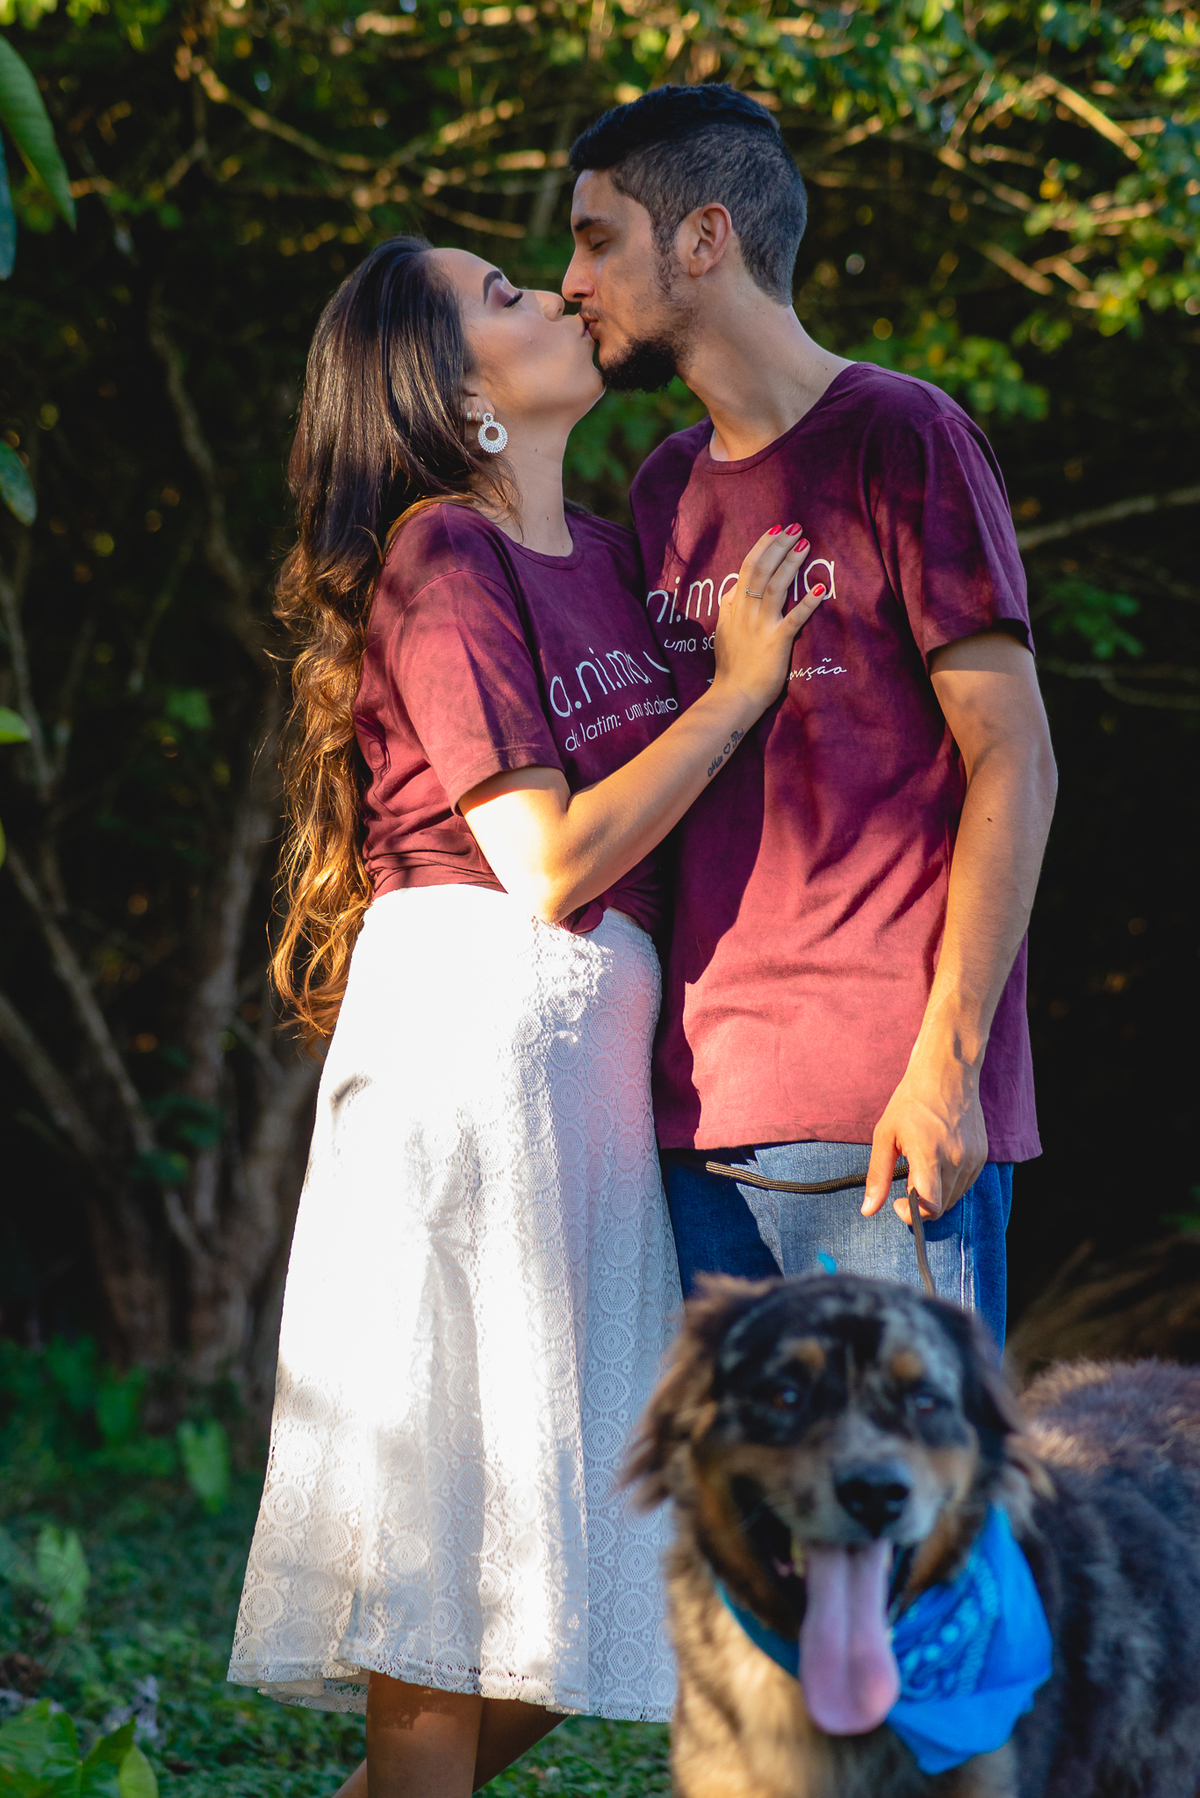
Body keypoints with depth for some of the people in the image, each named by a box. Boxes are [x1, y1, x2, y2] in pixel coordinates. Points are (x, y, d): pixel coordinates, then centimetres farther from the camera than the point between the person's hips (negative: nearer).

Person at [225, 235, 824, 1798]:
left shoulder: (607, 553, 17)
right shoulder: (441, 562, -8)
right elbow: (550, 859, -14)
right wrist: (736, 690, -8)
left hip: (591, 1048, 8)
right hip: (477, 1013, -8)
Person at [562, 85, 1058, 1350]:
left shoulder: (900, 439, -1)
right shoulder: (666, 489, 19)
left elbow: (1011, 761, -7)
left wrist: (946, 1059, -15)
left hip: (882, 1110, -6)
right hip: (701, 1108, 6)